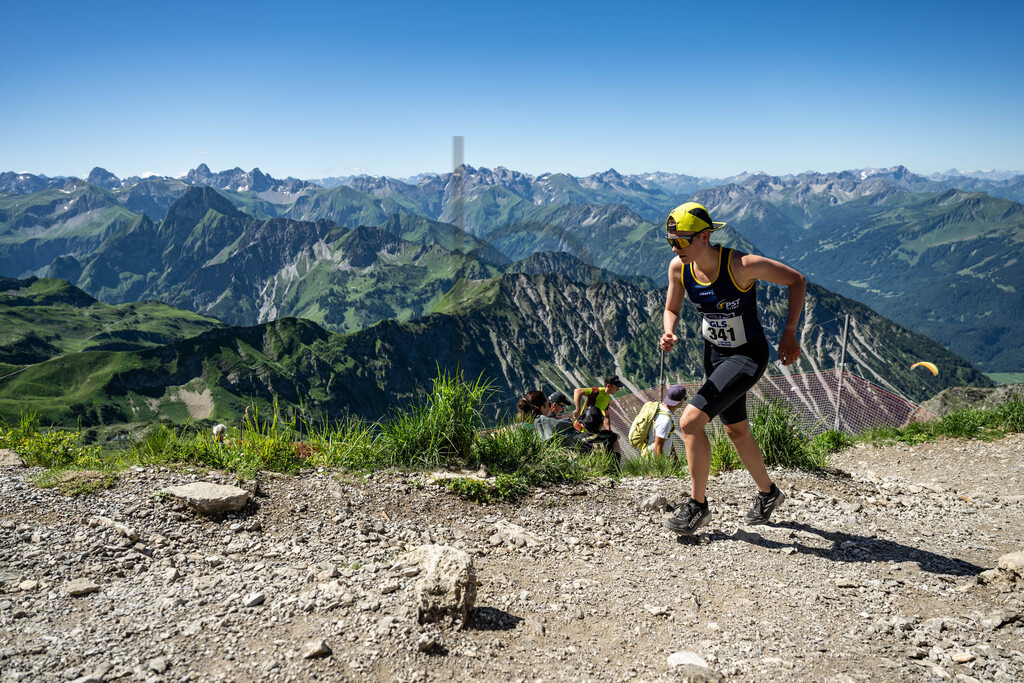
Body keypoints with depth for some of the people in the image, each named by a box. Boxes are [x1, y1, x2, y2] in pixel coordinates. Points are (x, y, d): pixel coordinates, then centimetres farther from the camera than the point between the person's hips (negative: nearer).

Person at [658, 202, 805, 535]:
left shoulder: (742, 265, -27)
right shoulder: (678, 267, -11)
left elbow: (797, 280, -15)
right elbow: (671, 309, 5)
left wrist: (789, 333, -19)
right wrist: (669, 333, -17)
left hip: (747, 356, -7)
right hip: (714, 354, 7)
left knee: (690, 421, -19)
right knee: (736, 431, 20)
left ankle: (698, 505, -1)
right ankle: (768, 493, 45)